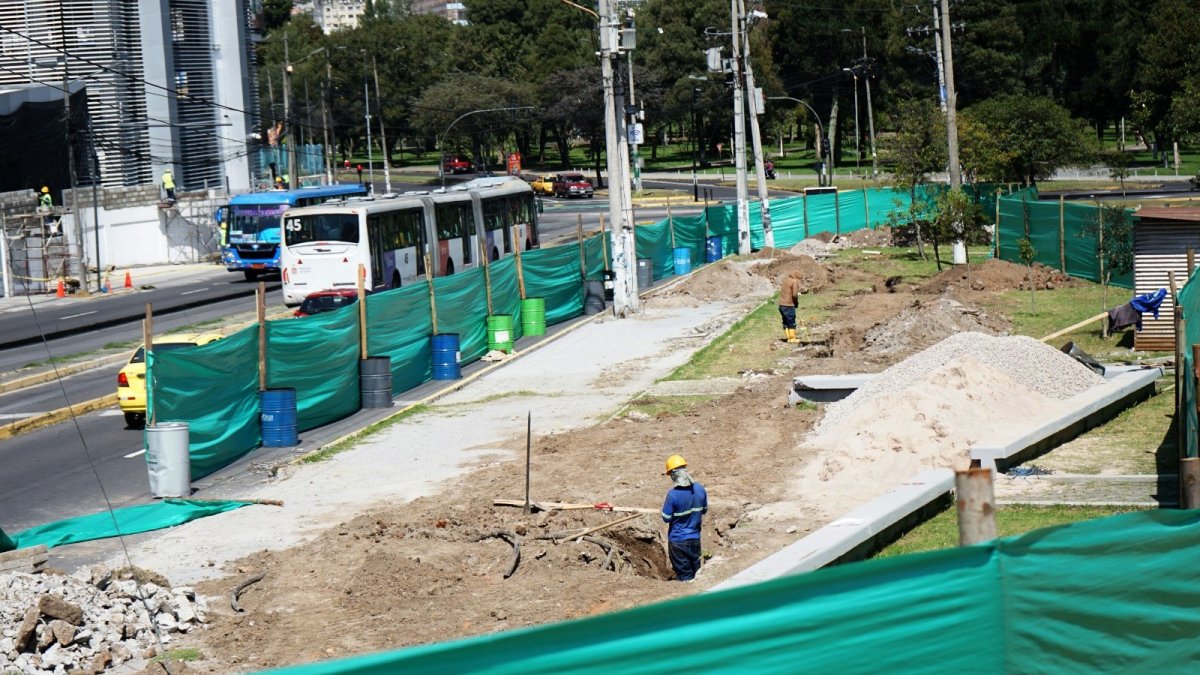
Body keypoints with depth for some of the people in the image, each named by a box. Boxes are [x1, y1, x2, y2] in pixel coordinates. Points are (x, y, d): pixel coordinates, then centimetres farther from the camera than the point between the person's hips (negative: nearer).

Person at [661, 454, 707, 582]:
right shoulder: (700, 489, -8)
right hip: (695, 538, 4)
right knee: (696, 571, 19)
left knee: (684, 576, 9)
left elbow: (666, 518, -14)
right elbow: (704, 510, 6)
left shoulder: (673, 494, -23)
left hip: (678, 540, -4)